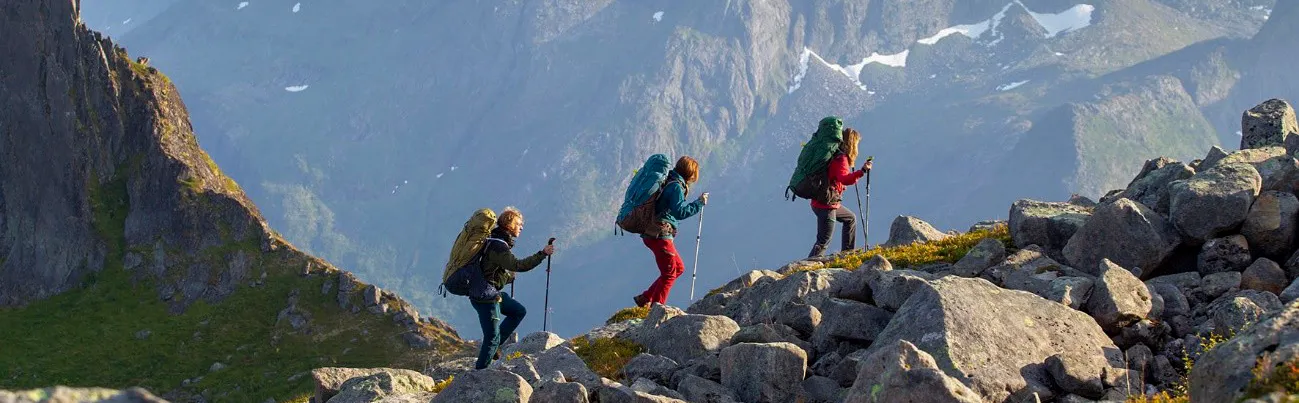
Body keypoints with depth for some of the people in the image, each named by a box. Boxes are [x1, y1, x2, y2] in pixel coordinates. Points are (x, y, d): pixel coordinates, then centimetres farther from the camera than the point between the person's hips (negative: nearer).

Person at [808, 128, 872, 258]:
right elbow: (844, 179, -36)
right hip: (825, 205, -10)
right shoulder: (841, 159, -18)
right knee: (823, 241, -9)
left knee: (850, 218, 29)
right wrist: (862, 171, -43)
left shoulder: (833, 154, 10)